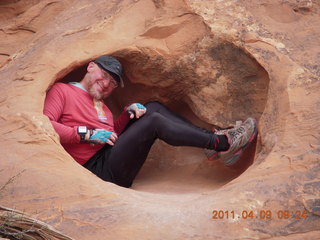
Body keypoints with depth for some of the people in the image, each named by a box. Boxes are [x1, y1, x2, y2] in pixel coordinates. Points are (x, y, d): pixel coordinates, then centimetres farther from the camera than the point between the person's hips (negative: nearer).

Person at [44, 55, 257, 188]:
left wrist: (128, 114, -2)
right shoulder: (62, 91, 0)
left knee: (154, 108, 5)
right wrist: (87, 134, -18)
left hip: (113, 156, 9)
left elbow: (113, 133, 15)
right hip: (98, 168, -9)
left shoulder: (99, 103, 25)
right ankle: (222, 143, -12)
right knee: (154, 122, -20)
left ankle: (213, 140, -4)